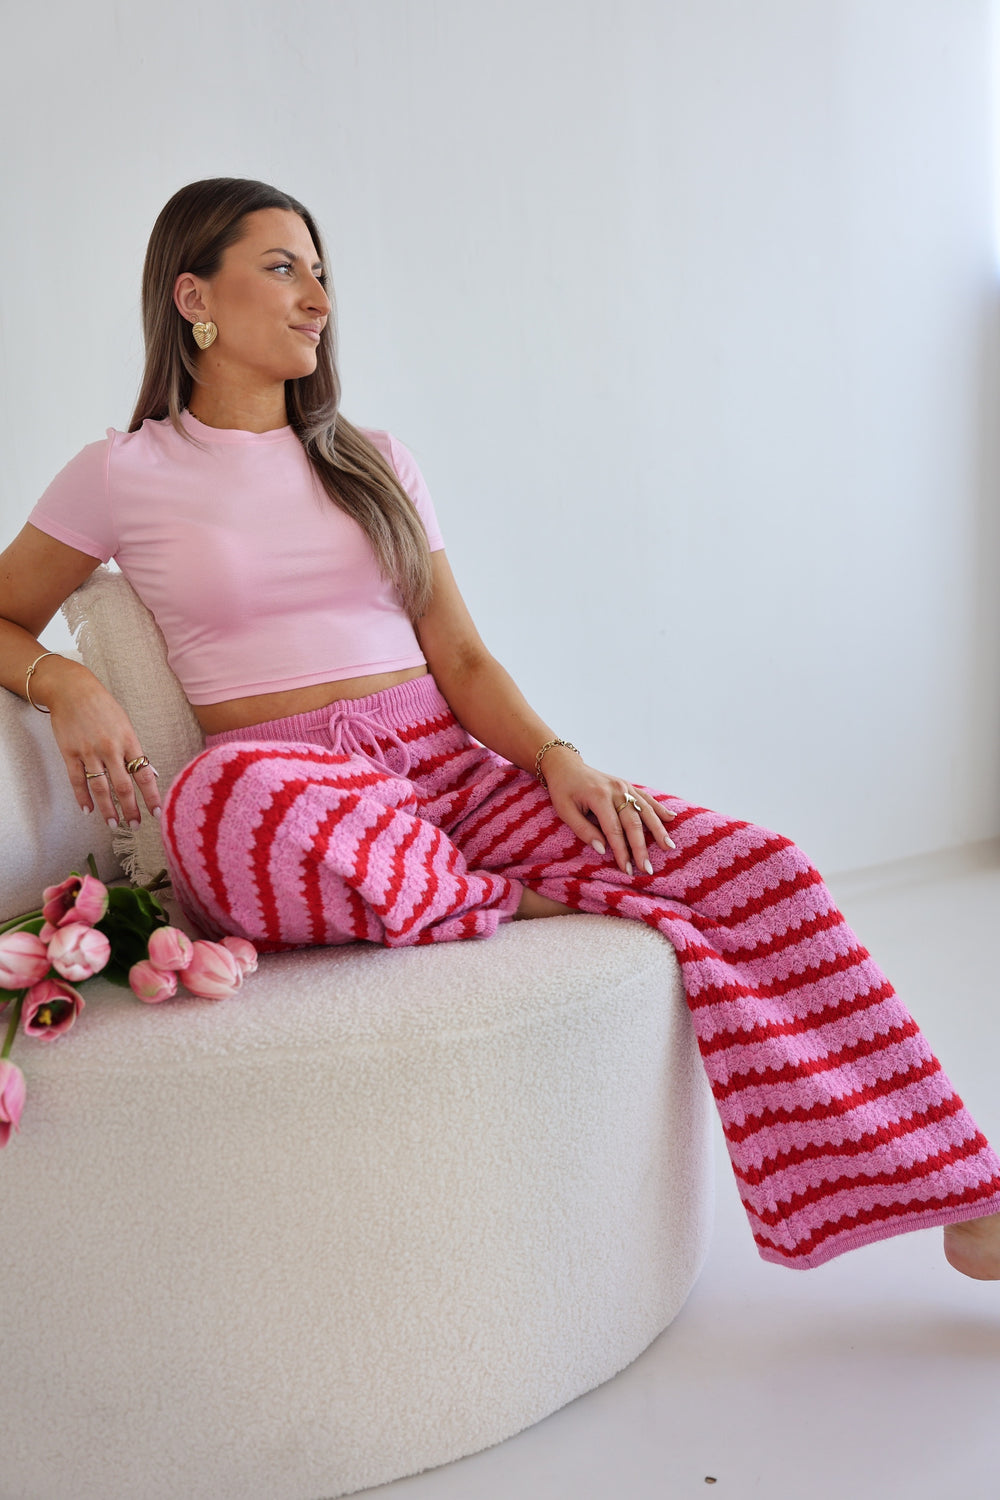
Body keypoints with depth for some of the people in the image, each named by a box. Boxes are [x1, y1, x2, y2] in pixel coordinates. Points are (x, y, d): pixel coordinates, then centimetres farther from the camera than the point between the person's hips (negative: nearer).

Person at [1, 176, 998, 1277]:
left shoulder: (373, 464, 16)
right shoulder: (124, 475, 7)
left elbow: (461, 657, 11)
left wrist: (557, 760, -9)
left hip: (455, 767, 3)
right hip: (296, 785, -3)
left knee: (747, 865, -18)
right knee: (228, 797, -43)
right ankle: (514, 903, -17)